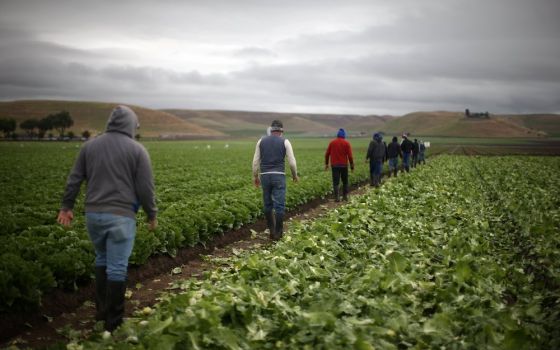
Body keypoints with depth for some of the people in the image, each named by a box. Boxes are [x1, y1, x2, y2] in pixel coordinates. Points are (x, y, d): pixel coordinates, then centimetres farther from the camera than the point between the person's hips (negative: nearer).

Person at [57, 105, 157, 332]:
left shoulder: (89, 146, 8)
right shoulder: (137, 150, -3)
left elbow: (74, 180, 11)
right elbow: (145, 188, -4)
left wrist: (67, 206, 20)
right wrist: (152, 215, 7)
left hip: (93, 214, 5)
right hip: (121, 216, -4)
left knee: (102, 259, 23)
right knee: (117, 267, 2)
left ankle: (101, 310, 29)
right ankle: (113, 321, 9)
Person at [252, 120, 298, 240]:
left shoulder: (261, 141, 7)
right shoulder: (285, 142, 0)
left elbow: (255, 161, 5)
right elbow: (292, 162, -3)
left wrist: (255, 177, 16)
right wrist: (295, 175, 14)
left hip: (265, 176, 3)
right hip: (278, 176, -3)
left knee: (268, 204, 15)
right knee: (279, 205, 1)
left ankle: (271, 229, 18)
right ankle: (278, 232, 1)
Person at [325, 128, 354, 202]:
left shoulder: (332, 142, 3)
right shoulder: (346, 143, -2)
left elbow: (327, 154, 5)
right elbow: (350, 156, -6)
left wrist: (326, 164, 14)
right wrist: (352, 166, 0)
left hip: (334, 165, 0)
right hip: (344, 165, 0)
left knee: (335, 182, 0)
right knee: (345, 182, 15)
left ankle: (337, 197, -8)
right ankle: (345, 196, 16)